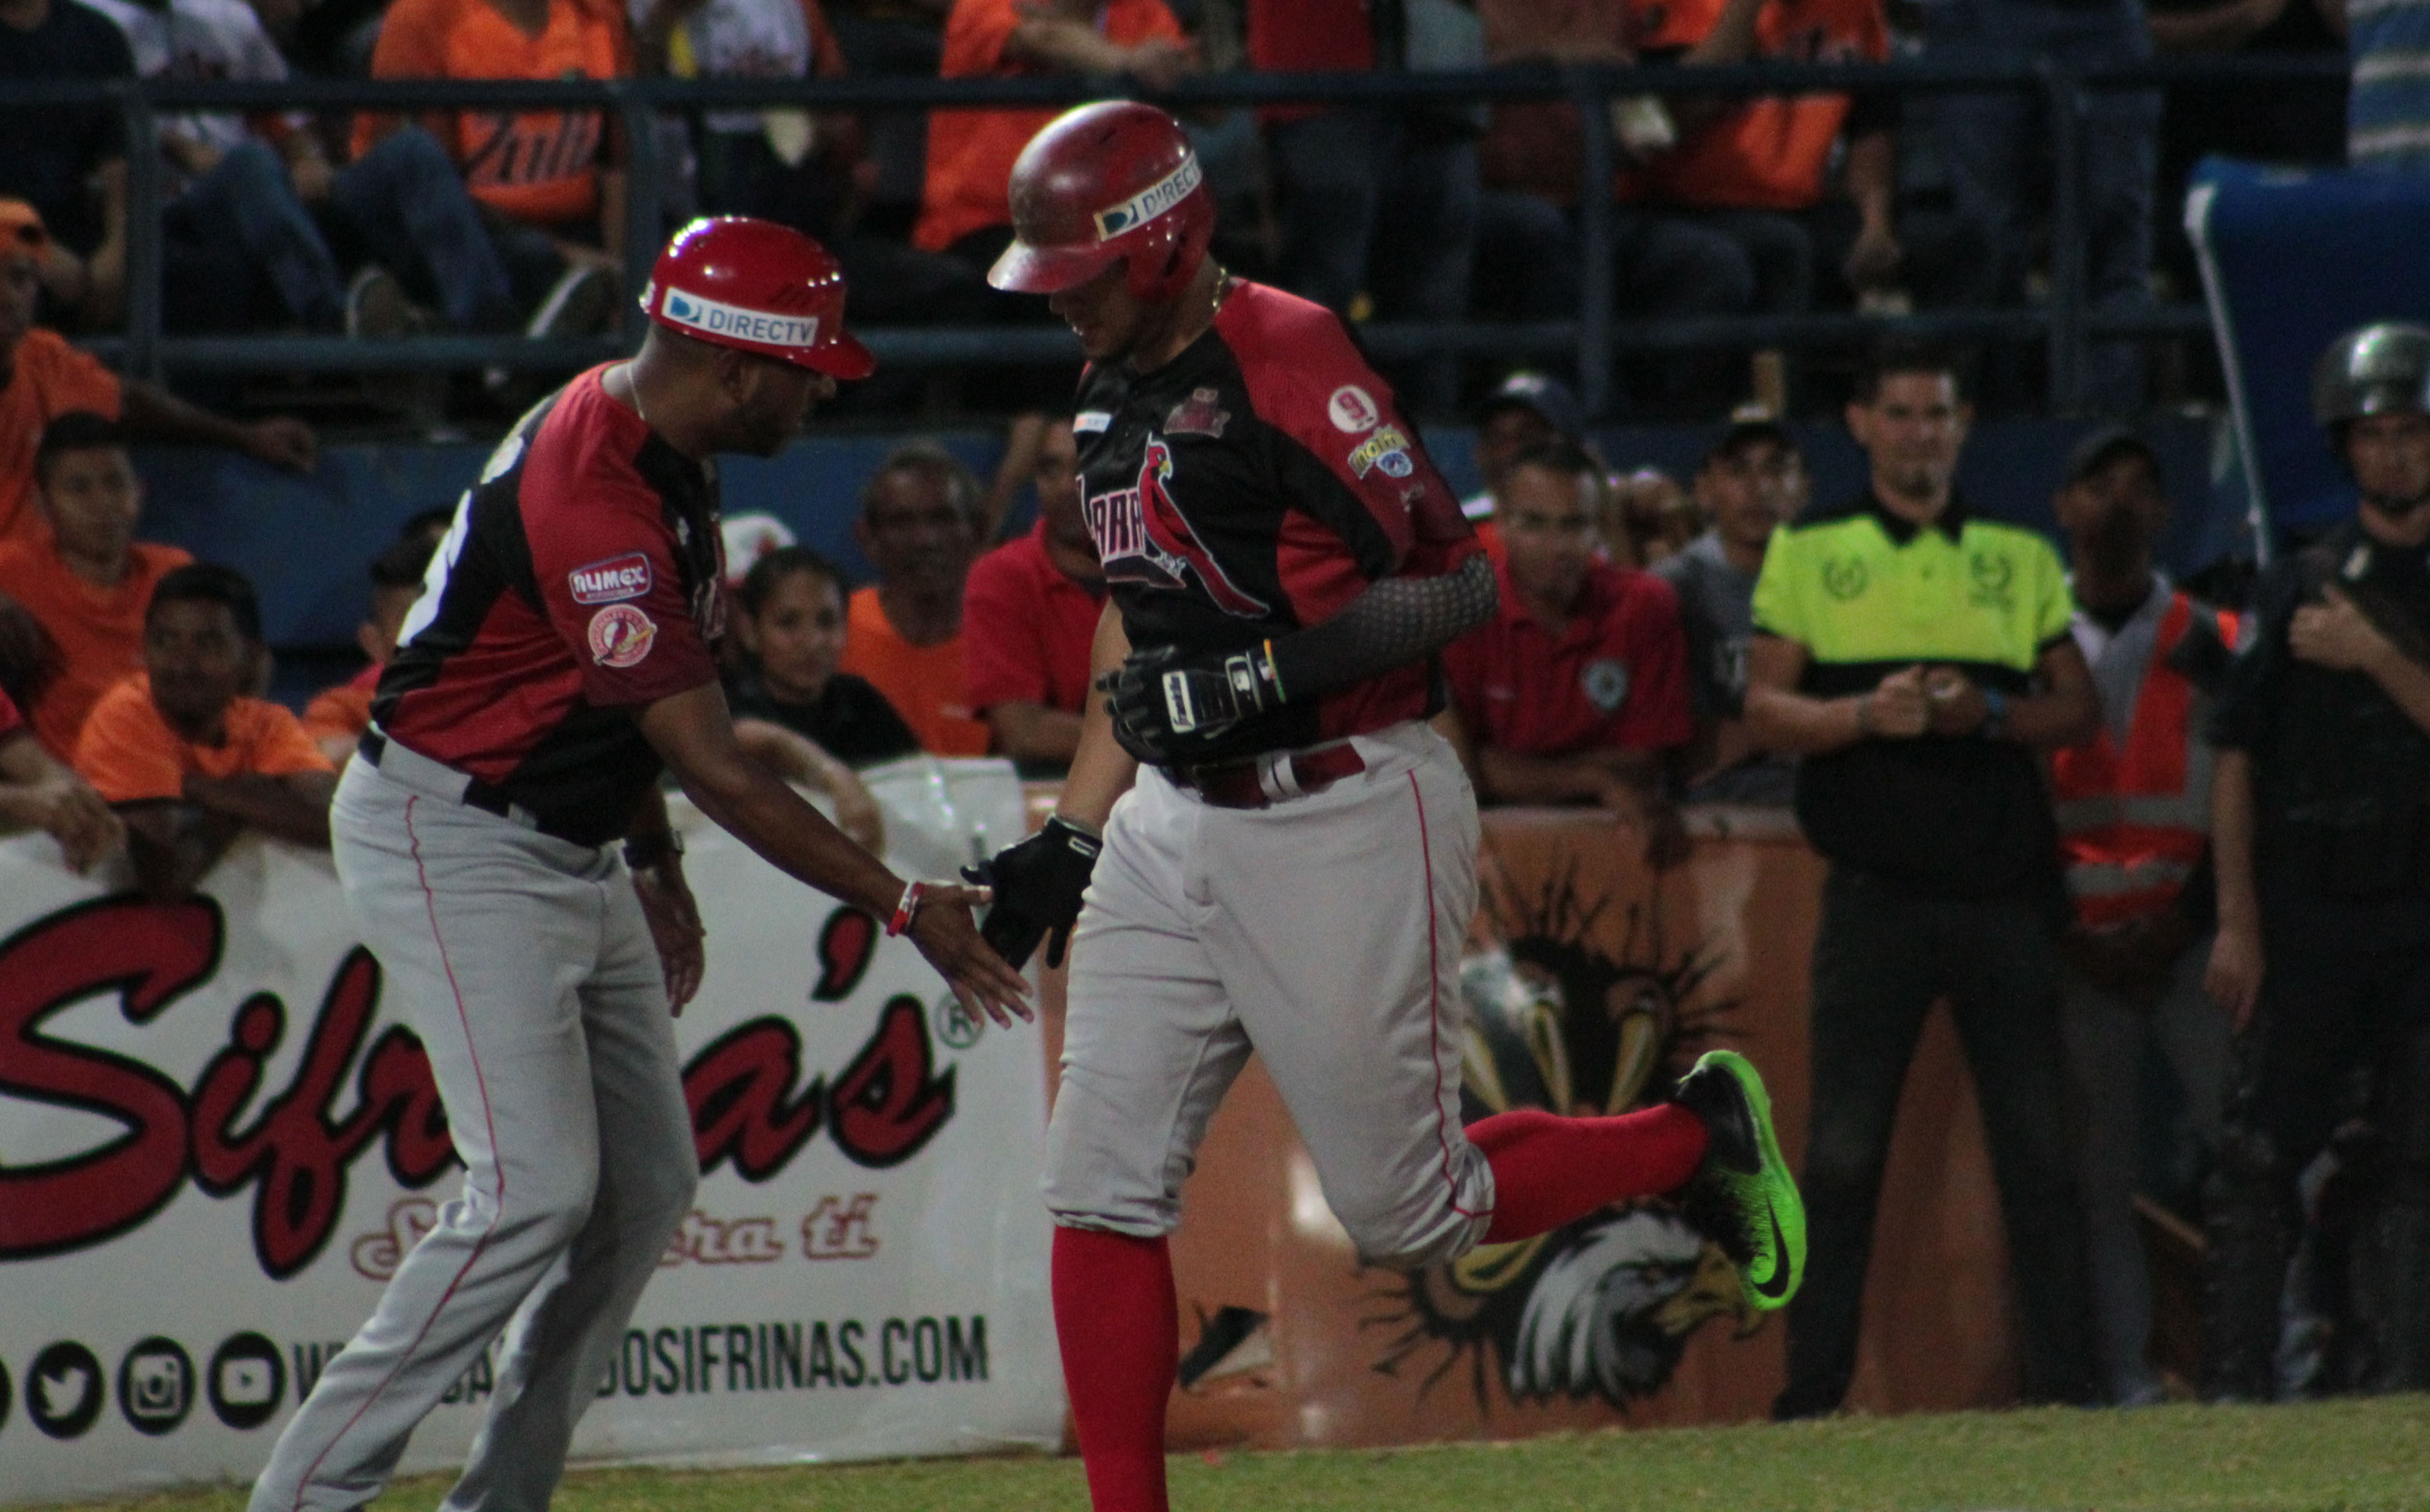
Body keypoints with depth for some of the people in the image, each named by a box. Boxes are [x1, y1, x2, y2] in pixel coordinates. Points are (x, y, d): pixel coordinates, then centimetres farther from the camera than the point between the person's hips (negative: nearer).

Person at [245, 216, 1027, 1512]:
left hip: (568, 847, 10)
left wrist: (654, 860, 22)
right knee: (538, 1191, -18)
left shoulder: (645, 441, 4)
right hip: (455, 844, -10)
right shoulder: (593, 503, -28)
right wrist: (902, 907, -25)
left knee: (645, 1186, 7)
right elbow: (715, 770, -28)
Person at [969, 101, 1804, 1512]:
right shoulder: (1117, 391, 12)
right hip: (1177, 827, 8)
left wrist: (1254, 678, -25)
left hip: (1346, 823, -8)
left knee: (1407, 1211, 0)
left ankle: (1700, 1137, 23)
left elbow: (1459, 586, -19)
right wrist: (1072, 840, 18)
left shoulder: (1289, 360, -15)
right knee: (1103, 1188, -1)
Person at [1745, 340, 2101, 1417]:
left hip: (2004, 886, 2)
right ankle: (1812, 1398, 0)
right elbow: (1766, 707, 3)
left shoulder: (2019, 556, 13)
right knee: (1843, 1155, -2)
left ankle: (2064, 1386, 5)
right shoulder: (1808, 552, 8)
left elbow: (2079, 710, 11)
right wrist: (1866, 714, -15)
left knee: (2038, 1153, 1)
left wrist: (1989, 712, -9)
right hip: (1876, 890, -2)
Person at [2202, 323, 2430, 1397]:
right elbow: (2238, 758, 5)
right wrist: (2237, 922, -2)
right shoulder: (2298, 586, 9)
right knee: (2260, 1153, -5)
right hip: (2304, 911, 0)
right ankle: (2233, 1389, -5)